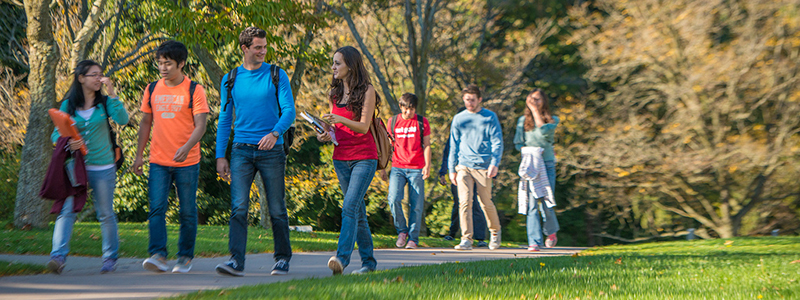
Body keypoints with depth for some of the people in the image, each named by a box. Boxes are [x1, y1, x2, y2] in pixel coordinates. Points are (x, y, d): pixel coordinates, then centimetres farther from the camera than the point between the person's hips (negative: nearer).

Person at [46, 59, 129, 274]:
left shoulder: (105, 103, 5)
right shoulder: (68, 105, 5)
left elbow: (122, 120, -12)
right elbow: (56, 133, 5)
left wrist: (112, 94, -17)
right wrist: (67, 143, -16)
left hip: (102, 167, 0)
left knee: (105, 213, 9)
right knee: (66, 210, -15)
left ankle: (111, 257, 21)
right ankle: (58, 256, -22)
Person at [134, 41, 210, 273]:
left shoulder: (194, 90, -3)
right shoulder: (152, 90, 9)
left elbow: (200, 125, -10)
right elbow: (146, 123, 16)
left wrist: (186, 147, -27)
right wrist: (139, 154, 11)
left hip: (187, 162, -3)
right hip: (158, 162, 3)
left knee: (187, 212, 4)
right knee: (156, 208, -10)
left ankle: (186, 257, 16)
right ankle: (158, 255, -14)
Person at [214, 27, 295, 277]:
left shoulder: (277, 76, 2)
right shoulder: (230, 80, 8)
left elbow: (289, 111, -5)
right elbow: (224, 120, 12)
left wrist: (275, 133, -24)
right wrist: (220, 156, 5)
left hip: (271, 151, -1)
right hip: (242, 150, 1)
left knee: (277, 209, 3)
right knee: (238, 207, -10)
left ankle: (283, 259, 17)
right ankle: (236, 261, -13)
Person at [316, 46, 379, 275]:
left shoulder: (367, 91, -6)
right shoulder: (334, 94, 12)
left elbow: (363, 127, -13)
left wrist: (340, 120, -28)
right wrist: (326, 135, -3)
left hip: (364, 157, -6)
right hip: (341, 158, 6)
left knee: (350, 206, -20)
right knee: (358, 212, 9)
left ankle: (342, 257, -28)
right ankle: (368, 261, 16)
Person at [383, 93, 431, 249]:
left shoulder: (422, 122, 5)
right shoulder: (393, 121, 9)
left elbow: (426, 145, 4)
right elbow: (388, 145, 17)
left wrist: (427, 165, -8)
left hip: (416, 169, -1)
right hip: (397, 168, 1)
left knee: (416, 205, -2)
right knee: (394, 198, -17)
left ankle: (412, 239, 8)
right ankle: (402, 230, 3)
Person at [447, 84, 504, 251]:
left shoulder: (490, 117, 4)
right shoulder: (458, 119, 11)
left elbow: (497, 142, 0)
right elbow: (454, 146, 15)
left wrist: (494, 163, -14)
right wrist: (452, 169, 12)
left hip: (483, 166, -2)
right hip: (464, 166, 2)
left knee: (486, 203, 6)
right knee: (464, 202, -11)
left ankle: (495, 232, 30)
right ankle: (466, 240, -10)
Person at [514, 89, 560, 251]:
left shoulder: (553, 120, 7)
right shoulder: (523, 120, 13)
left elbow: (543, 130, -14)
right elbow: (518, 143, 12)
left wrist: (535, 110, -7)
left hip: (547, 165, -1)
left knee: (546, 203, -5)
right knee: (532, 204, -9)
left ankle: (551, 232, 24)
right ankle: (534, 242, -10)